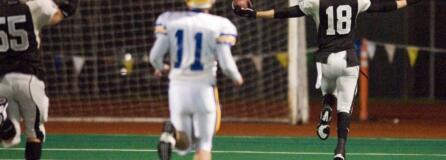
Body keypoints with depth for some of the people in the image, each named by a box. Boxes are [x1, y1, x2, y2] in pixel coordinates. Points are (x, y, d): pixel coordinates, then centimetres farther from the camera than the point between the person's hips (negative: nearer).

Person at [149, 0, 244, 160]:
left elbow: (155, 56, -3)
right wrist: (236, 77, 12)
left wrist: (160, 67, 21)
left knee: (182, 146, 15)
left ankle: (172, 134, -21)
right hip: (203, 90, -2)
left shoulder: (169, 20, 0)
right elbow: (226, 65, -11)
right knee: (203, 146, 10)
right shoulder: (220, 26, -7)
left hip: (177, 88, 2)